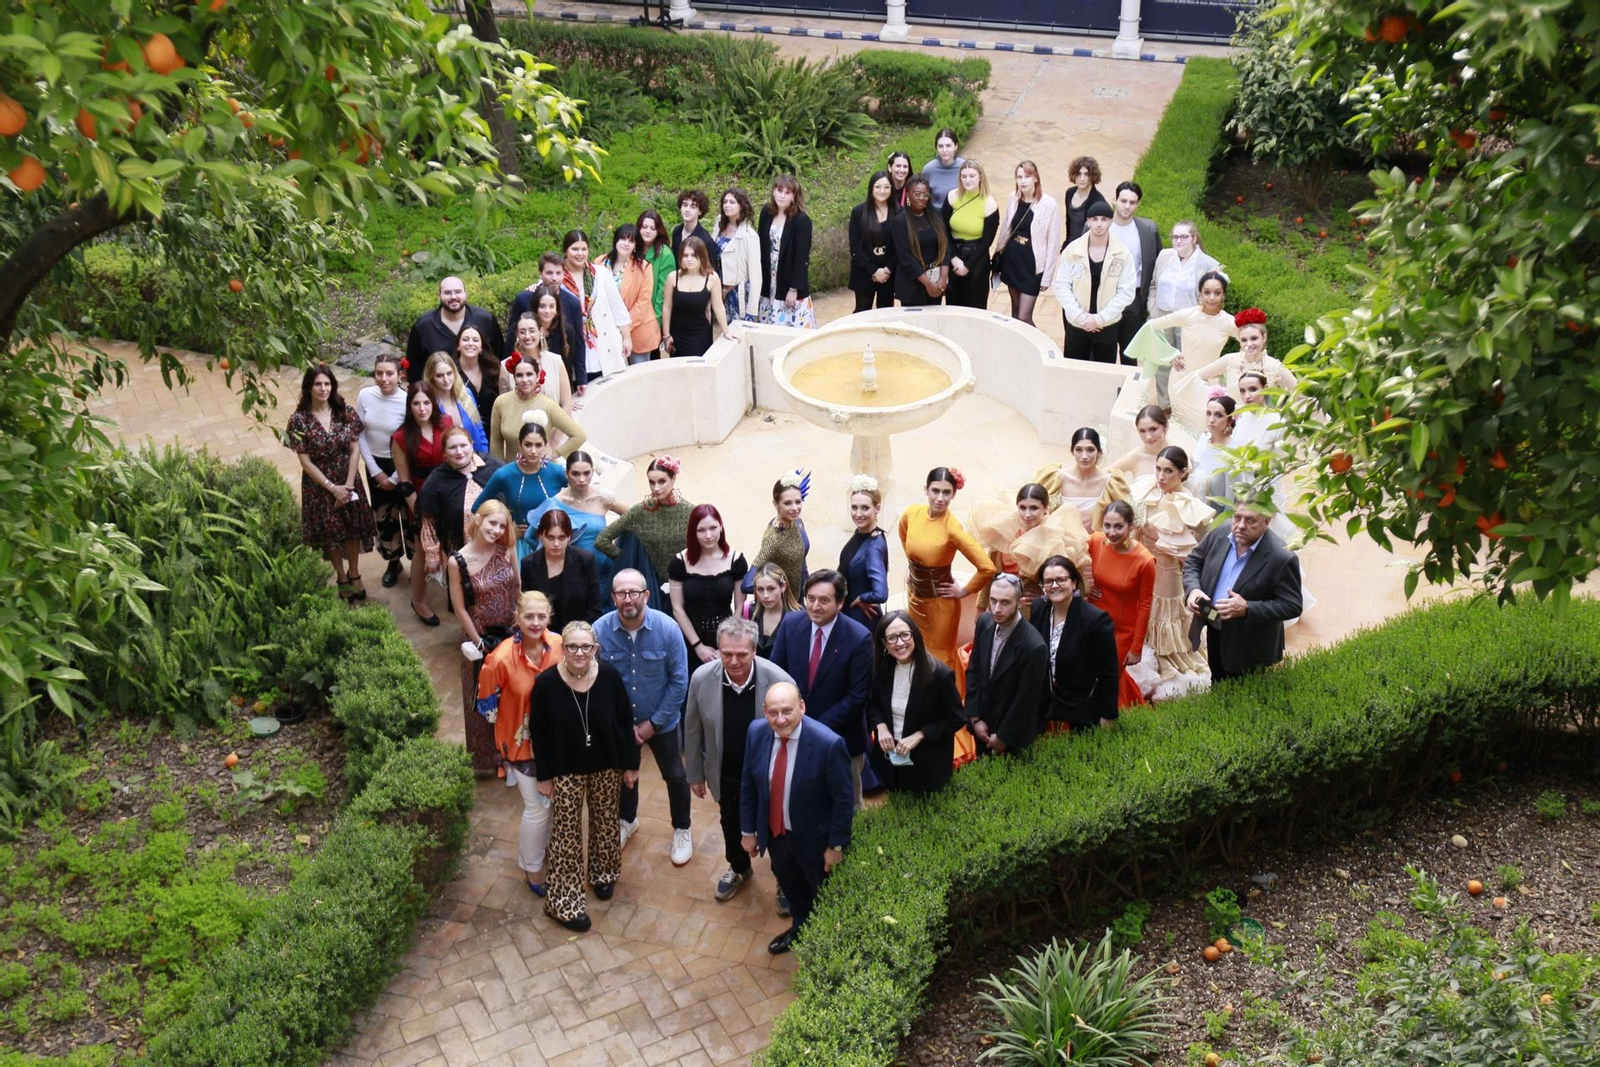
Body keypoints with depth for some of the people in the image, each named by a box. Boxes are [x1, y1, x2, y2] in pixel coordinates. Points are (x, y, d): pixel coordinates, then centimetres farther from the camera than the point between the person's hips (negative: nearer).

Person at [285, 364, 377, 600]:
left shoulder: (346, 412, -7)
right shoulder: (299, 420, -14)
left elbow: (355, 450, -6)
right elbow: (306, 461, -13)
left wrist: (348, 484, -14)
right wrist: (332, 487, -16)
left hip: (348, 480, 2)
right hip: (319, 485, -2)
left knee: (353, 528, 13)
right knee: (330, 532, 12)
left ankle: (354, 575, 32)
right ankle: (341, 578, 30)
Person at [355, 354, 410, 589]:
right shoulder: (365, 396, -9)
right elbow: (360, 436, -2)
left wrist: (395, 478, -10)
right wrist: (375, 471, -4)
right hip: (376, 465, 4)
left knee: (407, 517, 6)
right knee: (382, 517, 14)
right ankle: (393, 561, 35)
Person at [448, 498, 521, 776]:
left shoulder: (507, 550, -6)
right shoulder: (457, 561, -16)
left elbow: (518, 589, 4)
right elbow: (460, 609, -11)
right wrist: (479, 642, -8)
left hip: (512, 633, 3)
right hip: (481, 636, -3)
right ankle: (486, 757, 31)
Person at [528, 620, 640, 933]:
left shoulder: (609, 677, -15)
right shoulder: (546, 683, -18)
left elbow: (625, 722, -4)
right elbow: (538, 732, -8)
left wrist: (631, 764, 0)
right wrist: (544, 775, -4)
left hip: (606, 765, 2)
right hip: (566, 770, -2)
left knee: (605, 821, 18)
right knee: (566, 832, 5)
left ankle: (603, 872, 44)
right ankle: (564, 900, 17)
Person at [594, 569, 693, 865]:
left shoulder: (667, 628, -24)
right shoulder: (600, 630, -24)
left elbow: (679, 681, -15)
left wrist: (654, 722, -13)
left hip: (662, 721, -1)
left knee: (675, 776, 16)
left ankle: (681, 830, 41)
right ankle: (627, 820, 53)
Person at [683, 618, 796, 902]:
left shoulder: (780, 681, -31)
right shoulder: (701, 678, -23)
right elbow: (693, 730, -7)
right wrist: (695, 774, 3)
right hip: (725, 774, 3)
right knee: (731, 824, 28)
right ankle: (739, 868, 58)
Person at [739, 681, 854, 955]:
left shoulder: (828, 744, -33)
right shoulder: (756, 732, -17)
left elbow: (843, 800, -21)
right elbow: (748, 784, -3)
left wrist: (836, 845, -14)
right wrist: (748, 830, 3)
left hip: (814, 837, -4)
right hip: (774, 832, 4)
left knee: (823, 896, 23)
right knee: (790, 886, 30)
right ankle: (799, 929, 58)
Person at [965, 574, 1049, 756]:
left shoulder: (1033, 647, -30)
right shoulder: (985, 621, -11)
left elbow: (1025, 700, -20)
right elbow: (973, 670, -1)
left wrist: (1003, 736, -11)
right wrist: (974, 717, -3)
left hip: (1014, 733, -5)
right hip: (983, 722, 5)